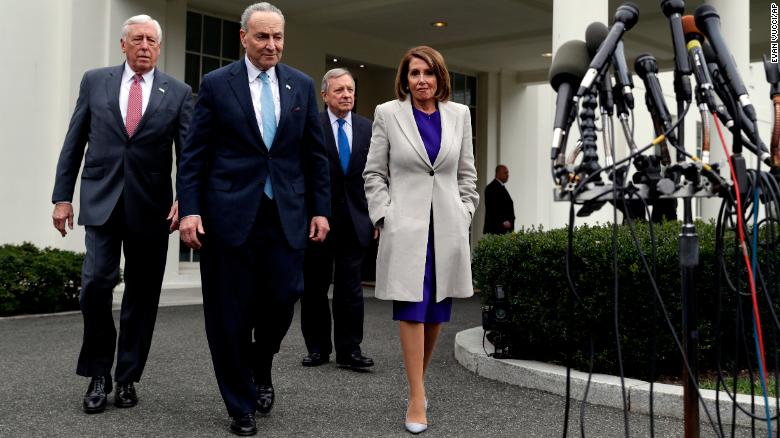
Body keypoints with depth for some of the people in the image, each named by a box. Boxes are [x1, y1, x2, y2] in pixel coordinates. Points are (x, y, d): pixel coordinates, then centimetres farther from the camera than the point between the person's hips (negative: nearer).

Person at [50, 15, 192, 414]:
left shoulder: (178, 92, 4)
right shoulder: (94, 81, 8)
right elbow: (74, 142, 8)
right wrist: (62, 195, 3)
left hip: (151, 206, 0)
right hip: (101, 200, 0)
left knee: (142, 294, 5)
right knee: (96, 283, -10)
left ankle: (127, 377, 20)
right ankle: (98, 373, 9)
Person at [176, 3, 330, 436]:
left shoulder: (302, 85, 9)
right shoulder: (216, 84, 2)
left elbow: (315, 154, 11)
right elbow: (194, 154, 0)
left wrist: (320, 209, 6)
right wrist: (190, 209, -9)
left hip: (287, 216, 2)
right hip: (230, 214, -2)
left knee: (282, 301, -1)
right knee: (232, 314, 3)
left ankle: (261, 369, 31)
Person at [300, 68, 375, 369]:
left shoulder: (367, 128, 6)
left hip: (355, 220, 2)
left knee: (351, 287, 4)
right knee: (314, 287, 8)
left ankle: (349, 350, 10)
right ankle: (318, 348, 21)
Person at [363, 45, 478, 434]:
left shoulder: (459, 115, 11)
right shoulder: (388, 114, 3)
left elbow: (467, 174, 15)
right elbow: (374, 173, 4)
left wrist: (464, 215, 7)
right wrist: (383, 217, -5)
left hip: (448, 226, 3)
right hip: (406, 224, -3)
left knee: (437, 310, 7)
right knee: (412, 308, -7)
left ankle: (419, 380, 27)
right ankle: (417, 399, -3)